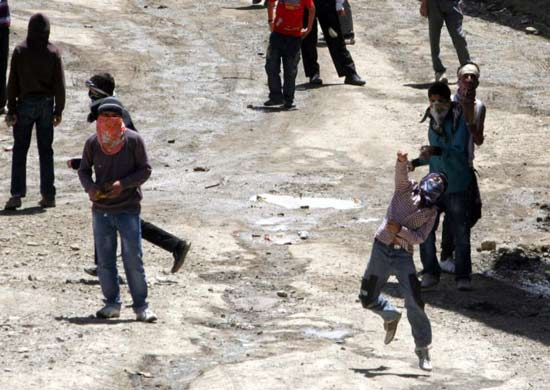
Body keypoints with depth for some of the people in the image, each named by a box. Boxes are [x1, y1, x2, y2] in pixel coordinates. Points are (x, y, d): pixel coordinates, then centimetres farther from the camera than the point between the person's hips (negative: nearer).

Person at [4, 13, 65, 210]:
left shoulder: (20, 51, -8)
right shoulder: (53, 53, -4)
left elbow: (13, 83, -7)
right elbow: (59, 84, -3)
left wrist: (11, 110, -2)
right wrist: (58, 111, 5)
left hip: (25, 104, -2)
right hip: (46, 104, 2)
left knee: (19, 150, 2)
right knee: (45, 150, 9)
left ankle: (17, 194, -6)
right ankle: (48, 195, 10)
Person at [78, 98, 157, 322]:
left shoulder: (133, 140, -7)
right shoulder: (93, 142, 0)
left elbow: (145, 170, -2)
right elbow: (83, 170, 11)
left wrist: (124, 184, -17)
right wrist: (90, 187, -9)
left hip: (128, 209, -3)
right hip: (101, 209, 3)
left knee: (133, 260, -3)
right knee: (105, 261, 7)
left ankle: (141, 306, 4)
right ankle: (112, 303, 19)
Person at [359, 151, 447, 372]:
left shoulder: (431, 212, 3)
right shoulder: (406, 189, 0)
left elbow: (420, 237, -7)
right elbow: (401, 174, -22)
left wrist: (400, 229, -21)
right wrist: (402, 162, -44)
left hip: (403, 256, 0)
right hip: (381, 250, 0)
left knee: (414, 302, -13)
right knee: (368, 299, 7)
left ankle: (423, 348, -1)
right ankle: (391, 316, 38)